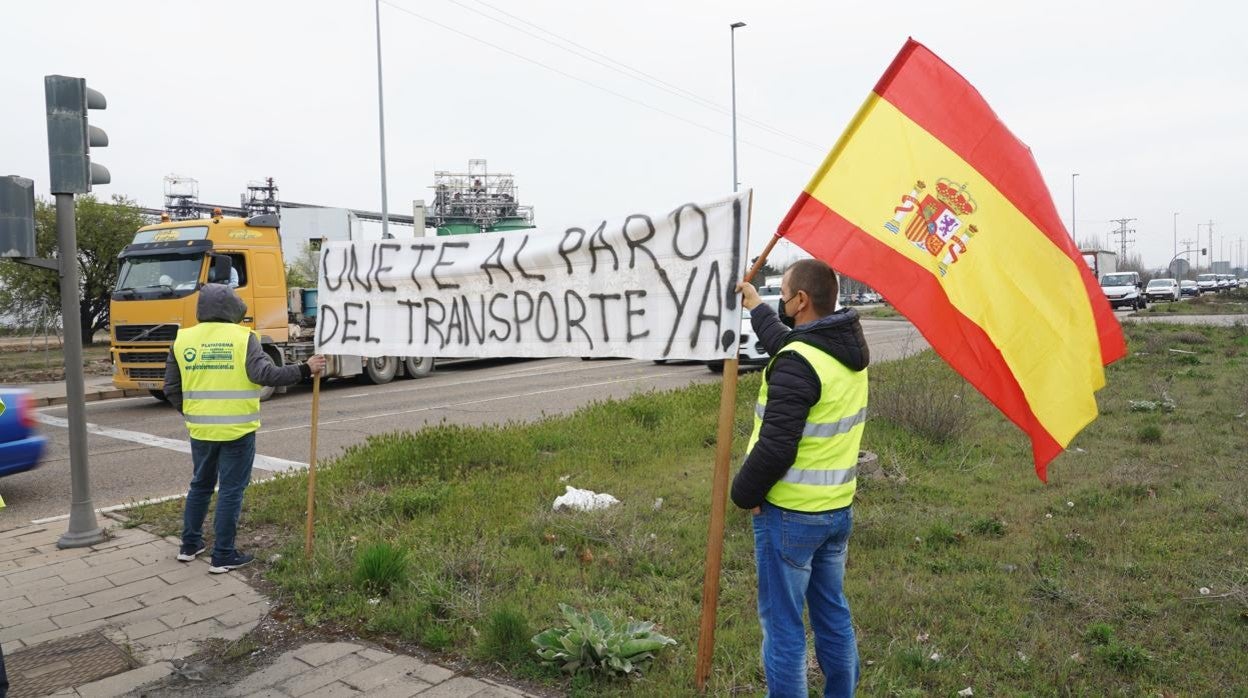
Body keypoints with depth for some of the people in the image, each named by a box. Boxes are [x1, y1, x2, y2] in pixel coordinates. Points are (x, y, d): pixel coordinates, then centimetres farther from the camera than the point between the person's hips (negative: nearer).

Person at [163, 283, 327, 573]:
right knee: (231, 491, 4)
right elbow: (265, 374, -20)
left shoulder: (183, 339, 4)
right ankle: (223, 556, 9)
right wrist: (305, 370, -13)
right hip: (237, 430, -4)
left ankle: (189, 545, 32)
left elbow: (171, 388, 7)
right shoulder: (242, 338, -9)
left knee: (200, 485, 22)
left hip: (201, 430, 5)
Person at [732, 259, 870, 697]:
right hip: (838, 509, 9)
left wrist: (744, 493, -9)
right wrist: (755, 308, 37)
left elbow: (775, 448, -26)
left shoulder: (797, 363, -23)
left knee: (782, 623, 5)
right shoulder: (851, 350, 4)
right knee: (833, 612, 21)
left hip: (790, 514, -9)